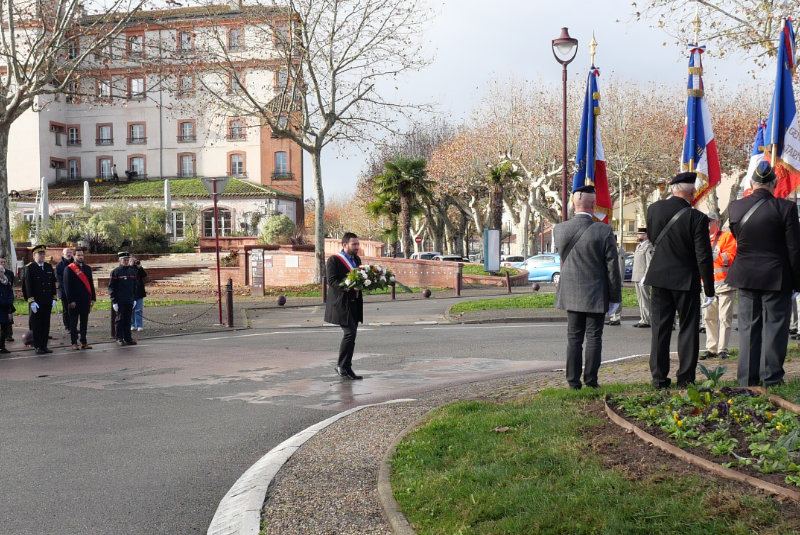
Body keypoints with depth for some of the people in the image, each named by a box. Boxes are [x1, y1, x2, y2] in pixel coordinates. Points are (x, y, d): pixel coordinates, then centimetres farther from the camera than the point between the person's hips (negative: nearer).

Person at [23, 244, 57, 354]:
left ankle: (44, 346, 13)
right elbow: (28, 286, -8)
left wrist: (54, 298, 7)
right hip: (36, 302, -5)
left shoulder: (49, 267, 12)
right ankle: (38, 347, 6)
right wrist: (32, 301, -14)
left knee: (46, 324, 7)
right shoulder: (29, 268, -4)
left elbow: (53, 283, 14)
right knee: (36, 325, 0)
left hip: (48, 302, 5)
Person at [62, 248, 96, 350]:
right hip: (74, 301, -5)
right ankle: (74, 343, 7)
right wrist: (71, 300, -13)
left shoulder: (87, 268, 13)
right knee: (73, 322, 2)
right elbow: (67, 286, -7)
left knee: (84, 322, 9)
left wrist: (93, 298, 9)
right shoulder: (69, 269, -4)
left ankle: (84, 342, 14)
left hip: (85, 300, 5)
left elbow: (91, 284, 15)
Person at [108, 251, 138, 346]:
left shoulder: (132, 271, 12)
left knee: (128, 320, 8)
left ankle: (127, 338, 14)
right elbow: (111, 287, -6)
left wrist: (134, 299, 14)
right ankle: (120, 338, 7)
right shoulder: (115, 272, -5)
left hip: (130, 301, 5)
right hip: (120, 302, -5)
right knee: (120, 320, 0)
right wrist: (114, 301, -10)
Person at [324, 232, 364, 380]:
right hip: (341, 303, -8)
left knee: (350, 334, 9)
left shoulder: (356, 259, 16)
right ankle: (342, 366, -3)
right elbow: (332, 281, -16)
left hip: (354, 303, 8)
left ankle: (344, 368, 16)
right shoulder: (333, 260, -7)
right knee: (350, 332, -14)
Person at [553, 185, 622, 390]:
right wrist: (615, 296, -1)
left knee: (574, 338, 10)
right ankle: (591, 380, 9)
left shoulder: (559, 229, -5)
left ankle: (573, 380, 12)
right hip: (596, 294, -3)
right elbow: (612, 267, -9)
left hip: (570, 294, 3)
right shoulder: (604, 231, -14)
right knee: (594, 337, 6)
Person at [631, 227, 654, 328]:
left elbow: (650, 264, -17)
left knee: (645, 299, -7)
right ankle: (642, 319, 15)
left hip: (643, 278, -10)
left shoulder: (648, 247, -11)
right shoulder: (638, 246, 19)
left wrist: (644, 277, -21)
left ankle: (646, 321, -5)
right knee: (640, 299, 11)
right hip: (636, 278, 10)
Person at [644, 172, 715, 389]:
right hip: (686, 279, -3)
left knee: (660, 328, 9)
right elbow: (704, 257, -12)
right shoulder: (697, 218, -15)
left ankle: (659, 377, 10)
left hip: (659, 277, 4)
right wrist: (709, 290, -6)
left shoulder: (654, 209, -3)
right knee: (688, 328, 7)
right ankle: (685, 377, 9)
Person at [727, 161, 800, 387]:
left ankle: (747, 379, 14)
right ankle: (771, 377, 10)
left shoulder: (735, 207, -2)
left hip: (745, 276, 3)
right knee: (775, 326, 6)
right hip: (777, 278, -3)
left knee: (748, 327, 10)